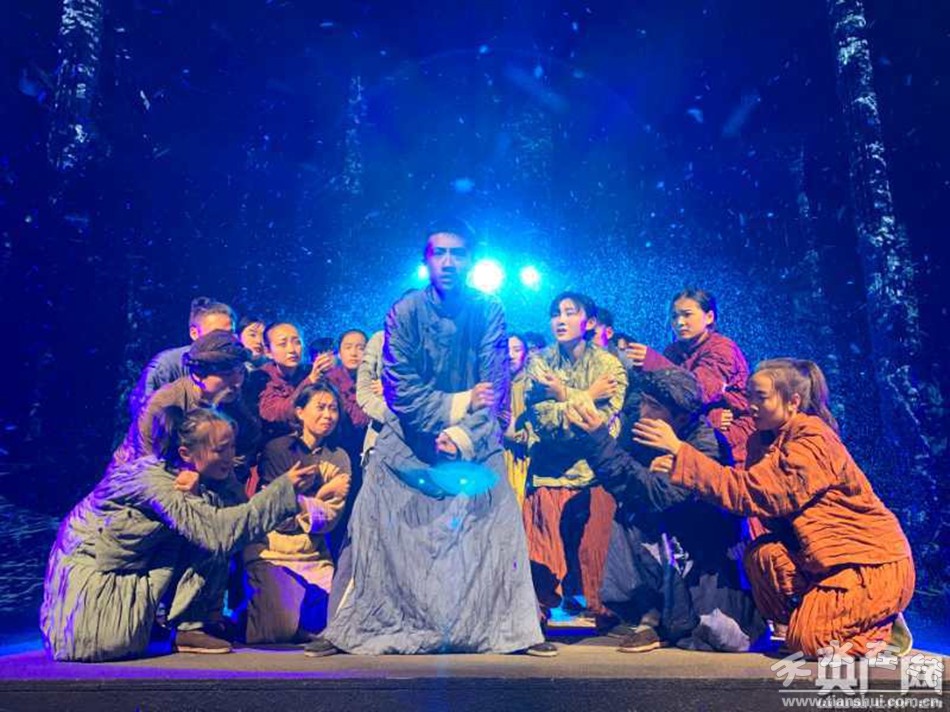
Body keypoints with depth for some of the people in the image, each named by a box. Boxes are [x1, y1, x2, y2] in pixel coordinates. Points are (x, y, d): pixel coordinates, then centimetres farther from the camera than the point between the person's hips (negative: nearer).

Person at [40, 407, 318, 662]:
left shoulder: (199, 481, 0)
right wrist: (285, 488, -37)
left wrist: (193, 493, -29)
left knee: (212, 551, -5)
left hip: (130, 568, 6)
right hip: (88, 570, -6)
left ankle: (190, 626, 3)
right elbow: (217, 532, -37)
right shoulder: (153, 479, -27)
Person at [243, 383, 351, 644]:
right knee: (282, 628, -20)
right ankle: (249, 612, 13)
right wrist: (323, 493, -6)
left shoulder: (339, 458, 6)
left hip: (315, 555, 3)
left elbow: (331, 519, -2)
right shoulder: (276, 449, -3)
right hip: (272, 550, -3)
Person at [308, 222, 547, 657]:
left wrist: (463, 435, -23)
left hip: (473, 442, 1)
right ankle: (345, 629, 10)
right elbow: (400, 390, -13)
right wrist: (458, 403, -17)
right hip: (409, 442, 0)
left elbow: (496, 389, -10)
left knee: (496, 526, -5)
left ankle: (515, 628, 10)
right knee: (377, 528, -4)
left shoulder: (489, 312, -5)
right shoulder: (405, 312, -8)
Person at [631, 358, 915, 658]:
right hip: (834, 555, 8)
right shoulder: (769, 437, 4)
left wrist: (679, 450, -35)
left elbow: (750, 491, -32)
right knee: (762, 554, -12)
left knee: (806, 639, -15)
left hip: (875, 561, -8)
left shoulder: (813, 442, -24)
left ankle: (883, 629, 10)